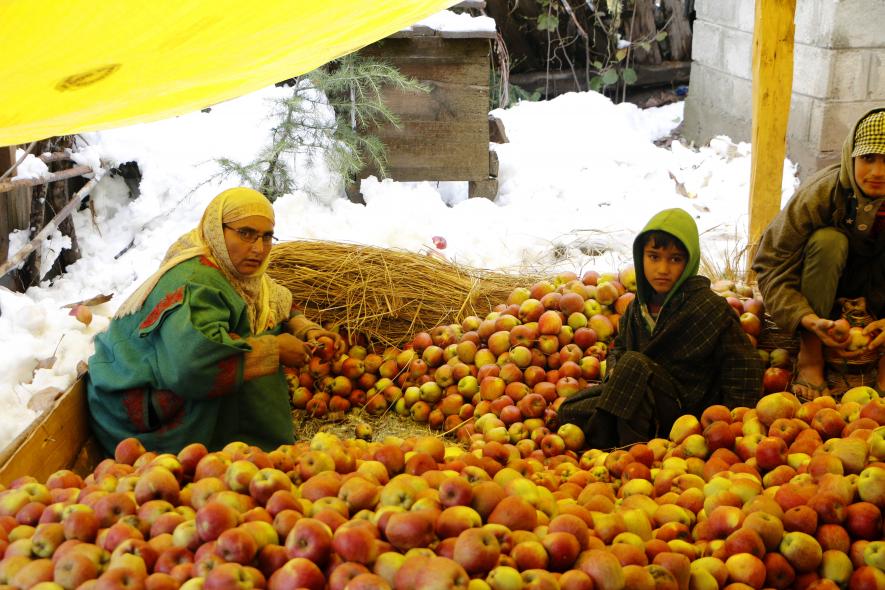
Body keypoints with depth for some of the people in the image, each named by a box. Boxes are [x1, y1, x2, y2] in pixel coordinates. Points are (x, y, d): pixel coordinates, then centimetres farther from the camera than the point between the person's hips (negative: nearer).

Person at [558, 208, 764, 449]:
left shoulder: (709, 307, -12)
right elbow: (619, 345, 21)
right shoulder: (639, 306, 6)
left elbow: (743, 363, -10)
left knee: (634, 364, -31)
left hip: (684, 406, -6)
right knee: (570, 408, -6)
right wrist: (614, 371, -3)